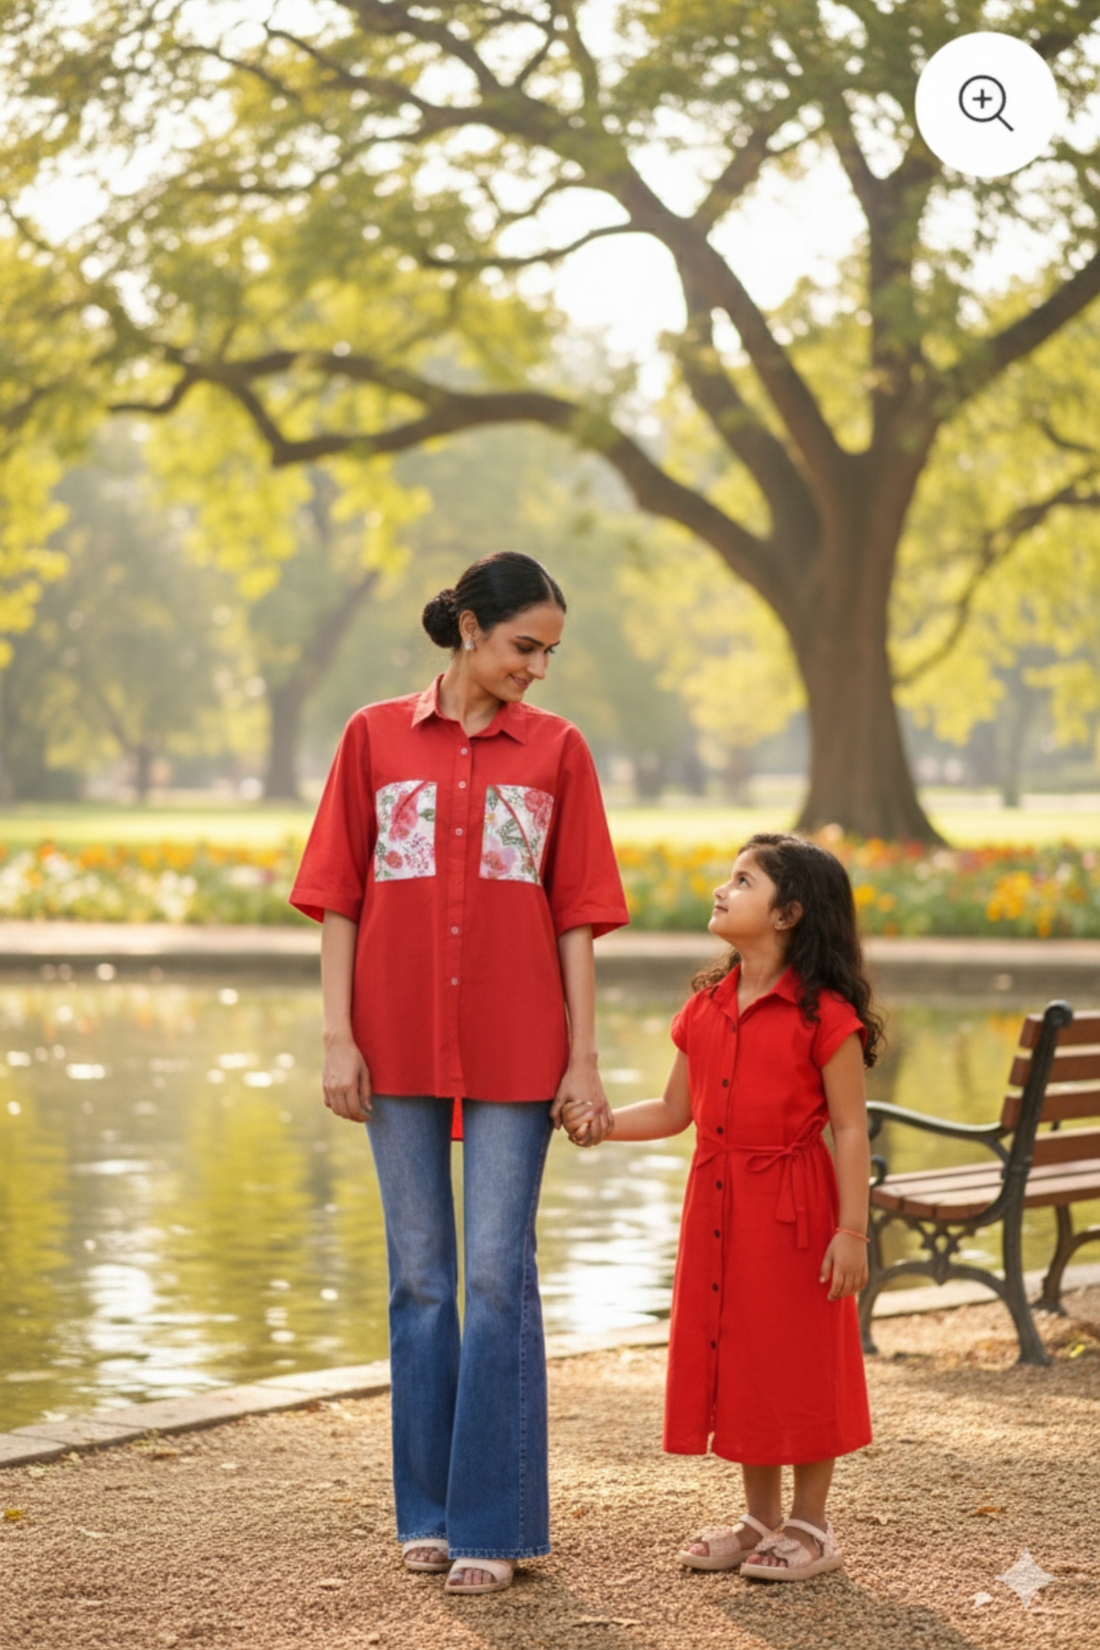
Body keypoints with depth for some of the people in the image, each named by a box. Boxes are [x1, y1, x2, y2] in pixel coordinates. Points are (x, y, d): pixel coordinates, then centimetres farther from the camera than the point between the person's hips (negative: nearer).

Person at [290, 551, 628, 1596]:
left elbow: (576, 917, 4)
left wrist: (582, 1059, -1)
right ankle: (426, 1510, 18)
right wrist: (338, 1038, -3)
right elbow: (338, 900, 5)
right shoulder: (376, 738, 5)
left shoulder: (556, 750, 5)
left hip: (514, 1049, -1)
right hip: (401, 1045, 1)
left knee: (498, 1275, -2)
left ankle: (495, 1522, 4)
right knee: (418, 1275, 8)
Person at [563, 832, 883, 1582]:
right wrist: (601, 1122, -1)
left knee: (798, 1358, 1)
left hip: (791, 1204, -7)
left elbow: (850, 1127, -11)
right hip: (717, 1207, 7)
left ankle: (810, 1525, 16)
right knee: (735, 1352, 13)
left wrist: (852, 1231, -15)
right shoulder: (706, 1006, 9)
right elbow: (675, 1111, 14)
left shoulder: (824, 1014, -11)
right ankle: (761, 1518, 27)